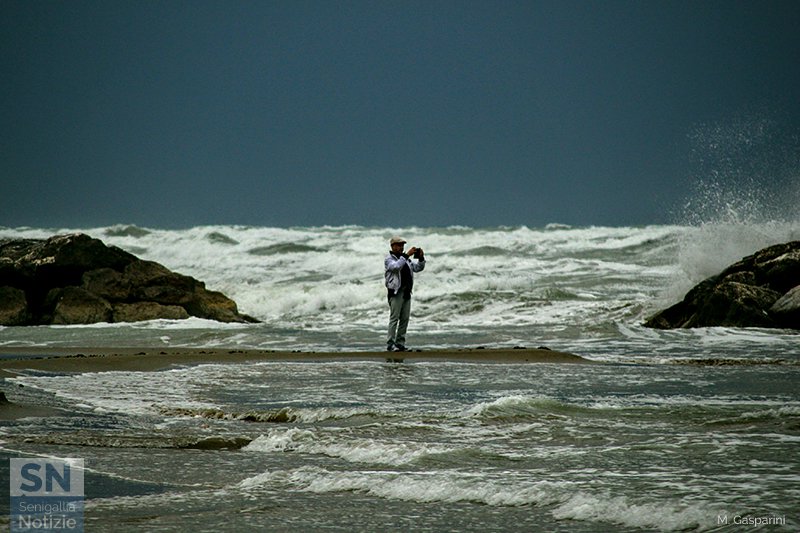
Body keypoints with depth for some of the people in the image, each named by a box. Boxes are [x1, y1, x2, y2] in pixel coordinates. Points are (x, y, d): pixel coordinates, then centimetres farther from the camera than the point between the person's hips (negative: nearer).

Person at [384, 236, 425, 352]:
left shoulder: (405, 259, 20)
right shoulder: (389, 259, -2)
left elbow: (418, 268, 16)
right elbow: (396, 266, -23)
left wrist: (421, 258, -1)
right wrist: (406, 255, -25)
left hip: (406, 292, 7)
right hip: (396, 292, -7)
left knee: (405, 318, 5)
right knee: (394, 318, -10)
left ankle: (400, 343, 9)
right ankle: (390, 345, -10)